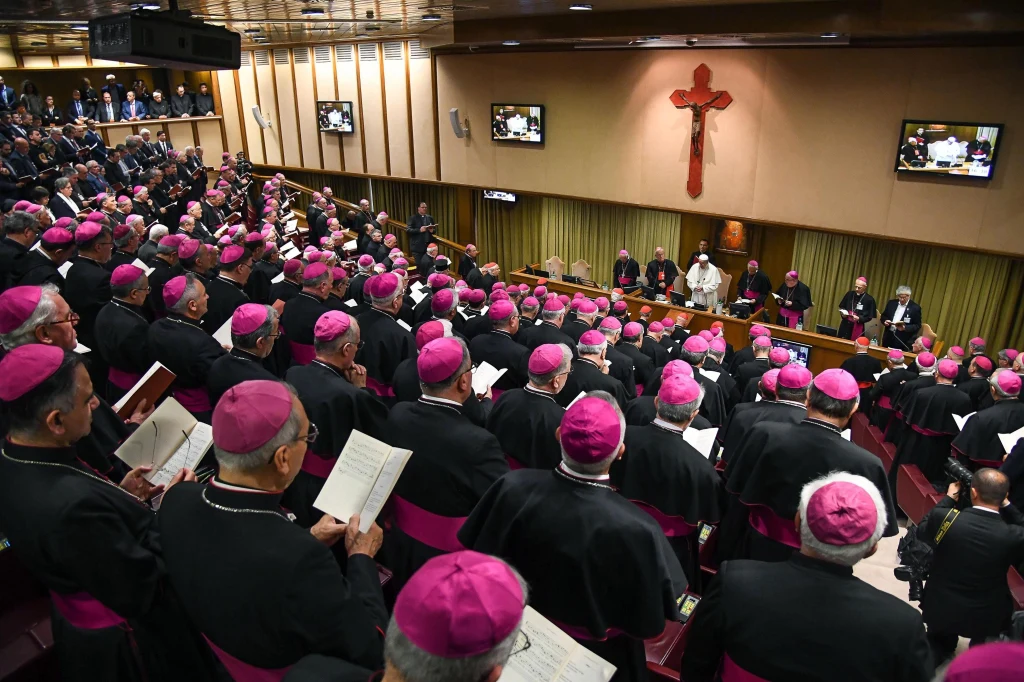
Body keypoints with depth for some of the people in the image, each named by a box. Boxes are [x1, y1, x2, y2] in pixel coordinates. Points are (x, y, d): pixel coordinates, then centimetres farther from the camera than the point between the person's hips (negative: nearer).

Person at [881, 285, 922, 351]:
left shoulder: (915, 308, -4)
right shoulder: (891, 303, 8)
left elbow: (917, 326, -4)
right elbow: (883, 316, 16)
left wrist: (905, 328, -20)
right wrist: (885, 321, -7)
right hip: (888, 338, 4)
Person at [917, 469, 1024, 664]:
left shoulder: (943, 517, -21)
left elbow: (922, 531, 1)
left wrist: (949, 498, 7)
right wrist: (1006, 505, 0)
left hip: (940, 610, 1)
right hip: (986, 618, 0)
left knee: (939, 644, 32)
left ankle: (933, 656, 9)